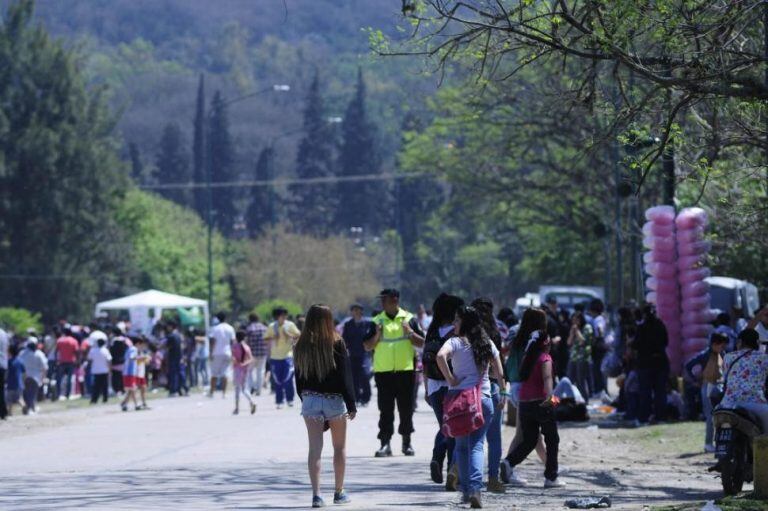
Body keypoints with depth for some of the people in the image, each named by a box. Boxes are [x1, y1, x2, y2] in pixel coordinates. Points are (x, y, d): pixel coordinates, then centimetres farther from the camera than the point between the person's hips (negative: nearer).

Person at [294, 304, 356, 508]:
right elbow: (345, 376, -10)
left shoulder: (301, 346, 0)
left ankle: (316, 494, -10)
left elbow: (299, 378, 6)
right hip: (334, 400, -2)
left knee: (315, 448, 0)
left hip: (310, 400, 2)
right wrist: (351, 405, -7)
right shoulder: (336, 344, -10)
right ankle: (339, 492, 20)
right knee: (340, 447, 13)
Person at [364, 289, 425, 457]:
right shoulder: (377, 321, 7)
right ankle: (385, 443, 0)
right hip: (383, 372, 1)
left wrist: (409, 331, -14)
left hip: (405, 370, -1)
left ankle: (407, 443, 18)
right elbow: (368, 347, 6)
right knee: (385, 410, -1)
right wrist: (377, 334, -11)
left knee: (406, 409, 6)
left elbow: (421, 343, 1)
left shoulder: (409, 319, 3)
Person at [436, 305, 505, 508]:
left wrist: (451, 379, -15)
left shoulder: (455, 342, -4)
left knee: (462, 446, 13)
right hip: (484, 398, 2)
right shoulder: (487, 344, 7)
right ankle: (475, 488, -18)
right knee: (477, 445, 1)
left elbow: (440, 356, -25)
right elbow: (500, 374, 7)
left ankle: (466, 489, 12)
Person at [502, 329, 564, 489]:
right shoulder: (544, 358, -6)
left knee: (529, 440, 13)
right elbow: (547, 377, -22)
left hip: (524, 403, 6)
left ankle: (509, 462, -11)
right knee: (552, 440, 5)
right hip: (541, 402, -6)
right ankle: (551, 477, 5)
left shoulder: (528, 358, 13)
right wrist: (549, 395, -36)